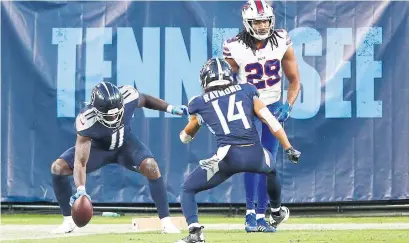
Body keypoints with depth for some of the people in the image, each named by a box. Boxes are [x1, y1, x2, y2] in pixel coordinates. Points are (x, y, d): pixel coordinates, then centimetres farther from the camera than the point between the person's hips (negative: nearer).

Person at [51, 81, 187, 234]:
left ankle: (165, 221, -16)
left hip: (125, 145, 1)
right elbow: (80, 162, -39)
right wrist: (80, 189, -53)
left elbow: (145, 100, -4)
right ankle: (68, 220, -1)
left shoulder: (128, 96, -32)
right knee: (58, 168, -18)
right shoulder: (86, 120, -38)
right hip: (97, 147, -1)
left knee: (150, 166, -27)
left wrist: (169, 108, -14)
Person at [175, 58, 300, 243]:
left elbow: (185, 138, 29)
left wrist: (196, 120, 49)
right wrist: (289, 149, 12)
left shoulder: (199, 104, 13)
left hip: (228, 157, -3)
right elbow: (271, 121, 9)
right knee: (271, 168, 40)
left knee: (188, 189, 14)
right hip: (255, 155, 3)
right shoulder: (246, 91, 16)